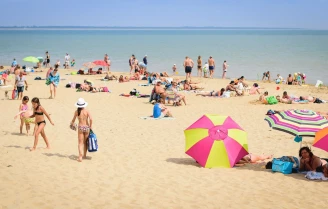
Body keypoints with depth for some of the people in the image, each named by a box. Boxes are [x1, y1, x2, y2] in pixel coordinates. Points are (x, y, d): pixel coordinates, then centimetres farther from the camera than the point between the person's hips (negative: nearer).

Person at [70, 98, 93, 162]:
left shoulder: (76, 111, -3)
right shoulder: (87, 111, -5)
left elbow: (73, 120, 9)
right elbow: (91, 119, -17)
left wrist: (72, 123, 31)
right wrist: (90, 126, -2)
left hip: (80, 127, -1)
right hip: (87, 127, 1)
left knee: (80, 143, -2)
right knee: (85, 142, 18)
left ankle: (80, 157, -16)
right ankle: (84, 155, 28)